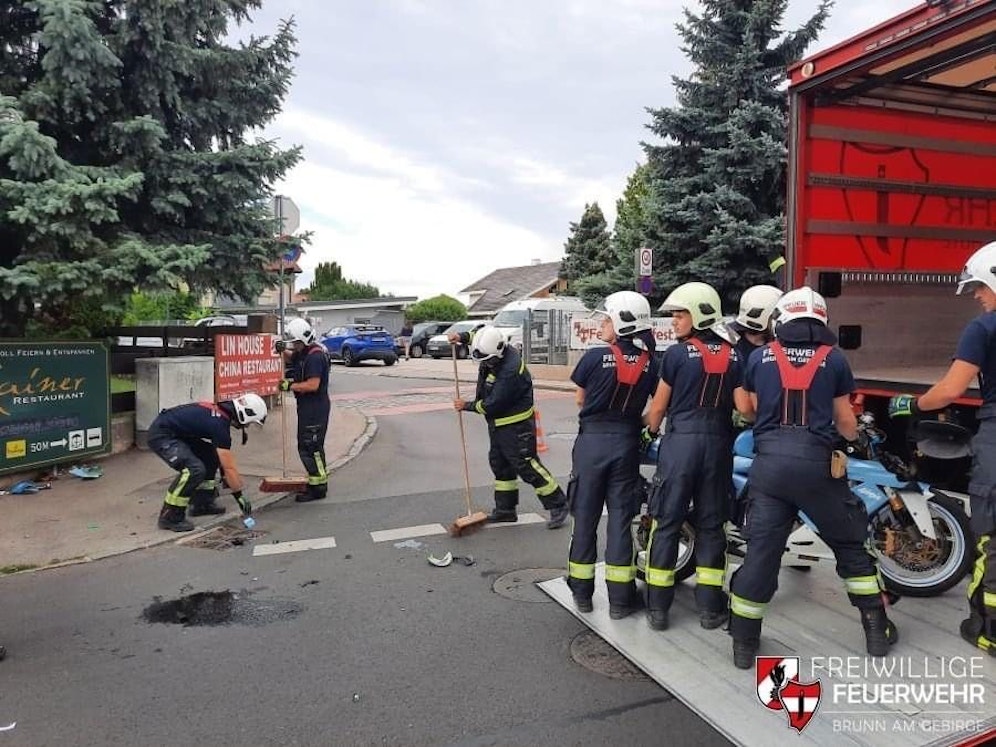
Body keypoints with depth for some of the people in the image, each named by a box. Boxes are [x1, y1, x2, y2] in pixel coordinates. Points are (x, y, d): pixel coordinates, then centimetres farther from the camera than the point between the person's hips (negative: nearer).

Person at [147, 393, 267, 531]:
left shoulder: (220, 411, 5)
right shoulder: (219, 424, -23)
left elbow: (225, 455, 20)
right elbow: (229, 467, -19)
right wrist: (239, 496, -10)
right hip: (160, 435, -11)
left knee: (211, 455, 14)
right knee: (194, 469, -24)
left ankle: (201, 503, 19)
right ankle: (169, 517, -11)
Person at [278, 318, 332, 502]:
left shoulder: (315, 356, -19)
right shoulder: (303, 352, 13)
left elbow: (313, 385, -25)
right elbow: (290, 359, 31)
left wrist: (290, 386, -18)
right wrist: (283, 350, 9)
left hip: (315, 408, -11)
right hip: (307, 407, 11)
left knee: (310, 447, -7)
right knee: (308, 446, 17)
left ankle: (318, 487, 0)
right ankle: (319, 481, 26)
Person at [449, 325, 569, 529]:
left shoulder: (510, 371, -31)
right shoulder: (494, 353, -4)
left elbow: (493, 404, -26)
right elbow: (479, 337, 20)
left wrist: (467, 405, -11)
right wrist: (461, 337, 3)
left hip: (516, 425, -10)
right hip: (498, 423, 10)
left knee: (526, 466, -7)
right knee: (499, 464, 15)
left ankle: (558, 506, 5)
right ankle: (505, 509, 27)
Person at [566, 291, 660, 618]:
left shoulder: (596, 356, -11)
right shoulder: (651, 363, -2)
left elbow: (580, 399, 2)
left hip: (591, 441, -2)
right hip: (626, 444, 2)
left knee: (586, 516, 10)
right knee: (620, 518, 8)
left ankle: (582, 592, 20)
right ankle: (619, 598, 13)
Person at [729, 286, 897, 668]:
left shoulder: (759, 357, 8)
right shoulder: (833, 359, 6)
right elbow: (845, 422, 12)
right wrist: (854, 436, 35)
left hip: (769, 461, 1)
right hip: (816, 463, -1)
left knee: (761, 549, 6)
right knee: (850, 545, 18)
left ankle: (744, 643, 11)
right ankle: (877, 631, 29)